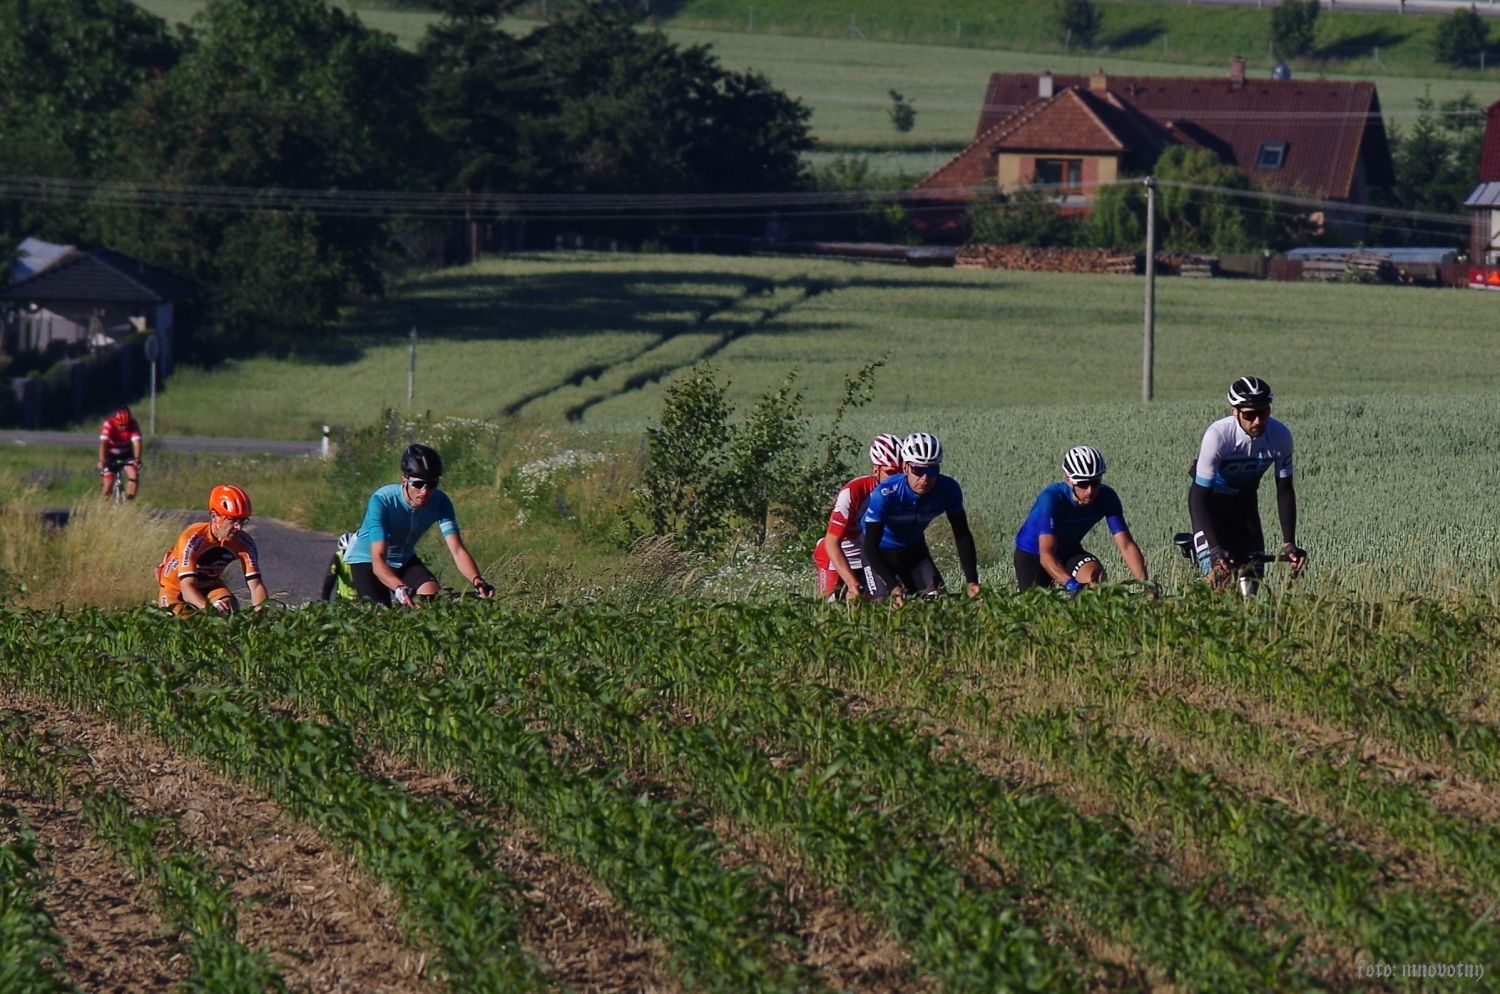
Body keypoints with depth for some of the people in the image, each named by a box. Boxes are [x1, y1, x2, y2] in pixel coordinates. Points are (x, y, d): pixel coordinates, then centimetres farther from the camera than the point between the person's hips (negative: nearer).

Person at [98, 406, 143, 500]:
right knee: (108, 484, -11)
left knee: (134, 475, -21)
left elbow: (136, 442, -32)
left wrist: (137, 459, -48)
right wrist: (101, 462, -49)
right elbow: (103, 443, -37)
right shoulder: (108, 424, -28)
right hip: (111, 454, -2)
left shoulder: (133, 425, -22)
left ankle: (130, 501, -10)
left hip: (126, 454, 2)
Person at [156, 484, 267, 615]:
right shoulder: (193, 538, -36)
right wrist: (209, 607, -64)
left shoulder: (243, 543, -23)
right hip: (175, 586, -4)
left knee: (231, 611, -22)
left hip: (208, 583, 4)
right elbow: (187, 587, -43)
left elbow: (256, 585, -25)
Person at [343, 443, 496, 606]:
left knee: (434, 597, -20)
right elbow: (378, 560, -40)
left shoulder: (440, 502, -22)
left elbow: (458, 551, -28)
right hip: (367, 560, -4)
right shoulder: (382, 501, -34)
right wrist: (400, 589, -59)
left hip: (404, 560, 4)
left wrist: (477, 581, -49)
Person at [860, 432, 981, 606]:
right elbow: (870, 545, -32)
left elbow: (962, 536, -15)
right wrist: (893, 586, -42)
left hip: (913, 547, 4)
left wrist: (972, 581, -25)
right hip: (881, 550, -4)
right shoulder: (885, 494, -36)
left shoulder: (948, 490, -25)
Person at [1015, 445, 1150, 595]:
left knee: (1096, 575, -27)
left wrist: (1144, 583, -40)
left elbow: (1126, 546, -25)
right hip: (1032, 553, -2)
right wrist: (1071, 585, -58)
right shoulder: (1051, 499, -34)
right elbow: (1046, 554, -43)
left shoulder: (1106, 498, -22)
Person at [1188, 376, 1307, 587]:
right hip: (1210, 498, -4)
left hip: (1244, 500, 4)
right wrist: (1215, 548, -41)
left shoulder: (1280, 436, -23)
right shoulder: (1218, 435, -34)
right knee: (1217, 575, -22)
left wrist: (1289, 543, -19)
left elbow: (1284, 491, -11)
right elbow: (1200, 498, -32)